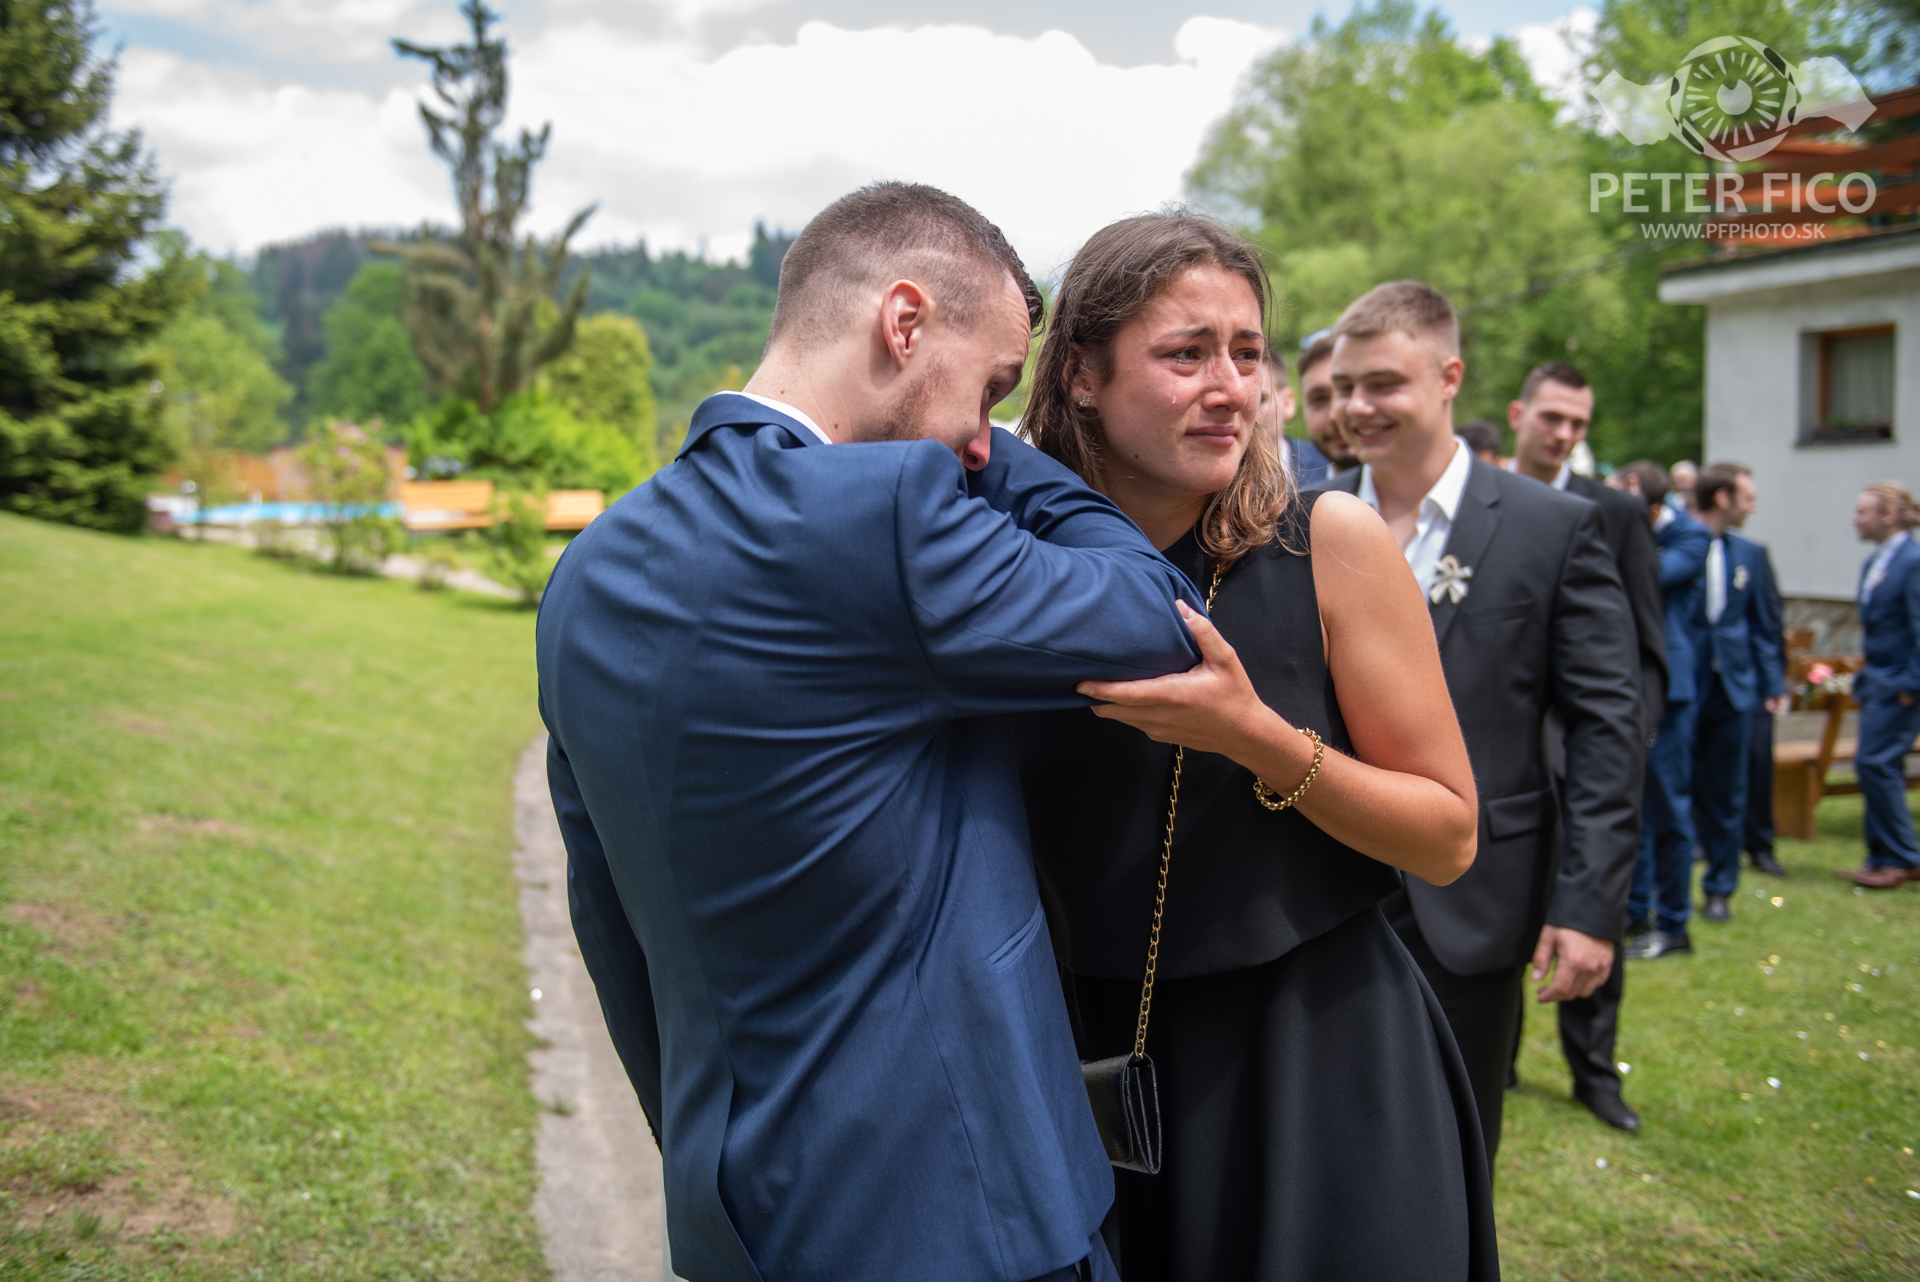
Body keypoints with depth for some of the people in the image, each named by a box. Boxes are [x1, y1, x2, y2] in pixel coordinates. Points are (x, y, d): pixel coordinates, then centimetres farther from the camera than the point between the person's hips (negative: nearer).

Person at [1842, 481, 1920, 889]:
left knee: (1875, 763, -9)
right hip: (1877, 679, 9)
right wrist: (1864, 680, 16)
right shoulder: (1873, 564, 12)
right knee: (1877, 767, 11)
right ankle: (1884, 859, 19)